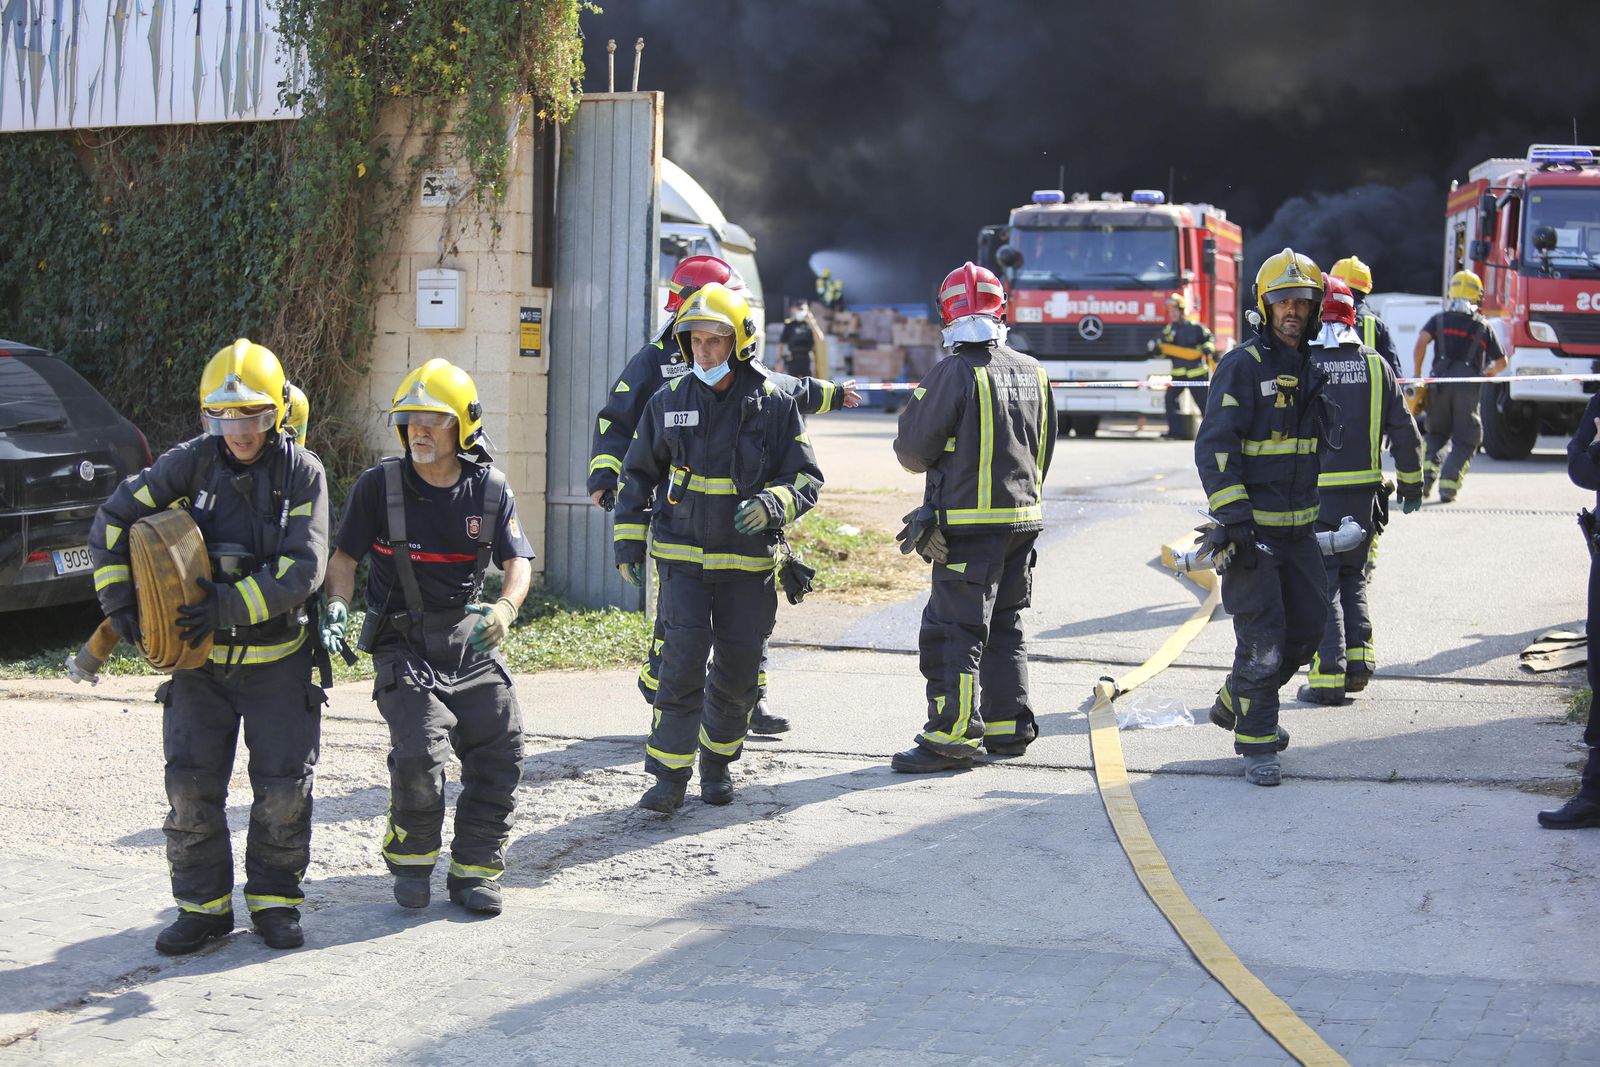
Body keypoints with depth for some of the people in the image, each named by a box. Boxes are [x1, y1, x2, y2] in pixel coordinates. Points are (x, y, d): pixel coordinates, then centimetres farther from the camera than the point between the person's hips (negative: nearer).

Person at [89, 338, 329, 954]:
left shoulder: (302, 473, -7)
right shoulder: (193, 462, -4)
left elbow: (302, 569, -15)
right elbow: (114, 518, 2)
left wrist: (230, 606, -22)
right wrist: (117, 597, -7)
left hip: (276, 659, -1)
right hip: (201, 656, 1)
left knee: (283, 787, 0)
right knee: (191, 786, 0)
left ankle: (274, 901, 17)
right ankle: (203, 906, 13)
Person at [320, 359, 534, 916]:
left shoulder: (490, 489, 1)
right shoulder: (380, 485, -5)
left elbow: (518, 561, -2)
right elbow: (344, 556, 2)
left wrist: (504, 608, -22)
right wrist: (337, 607, -15)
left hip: (470, 641, 3)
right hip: (403, 646, -3)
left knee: (499, 754, -2)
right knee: (420, 753, -20)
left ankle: (473, 871, 16)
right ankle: (411, 860, 6)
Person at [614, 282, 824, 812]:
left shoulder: (774, 404, -2)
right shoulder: (669, 402, 3)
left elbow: (806, 478, -2)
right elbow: (639, 475, 13)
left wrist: (773, 504, -22)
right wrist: (628, 541, 8)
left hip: (748, 561, 0)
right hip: (683, 555, 0)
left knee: (739, 670, 8)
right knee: (683, 660, -12)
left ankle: (717, 762, 30)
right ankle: (670, 775, -6)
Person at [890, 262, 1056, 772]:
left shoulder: (954, 373, -14)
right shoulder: (1032, 372, 8)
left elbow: (912, 448, -10)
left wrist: (933, 462, 12)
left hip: (970, 524, -7)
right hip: (1023, 518, 7)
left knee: (955, 628, -4)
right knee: (1005, 624, 16)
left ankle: (953, 735, -4)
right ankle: (1008, 726, 21)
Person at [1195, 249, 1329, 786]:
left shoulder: (1311, 369, 13)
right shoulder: (1242, 367, -10)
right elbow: (1214, 445, -16)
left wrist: (1328, 514, 25)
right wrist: (1233, 515, -23)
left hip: (1299, 527, 7)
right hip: (1251, 526, -7)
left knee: (1307, 628, 10)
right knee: (1262, 636, -9)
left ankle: (1235, 703, 29)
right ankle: (1257, 745, 2)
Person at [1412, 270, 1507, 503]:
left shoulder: (1439, 320, 12)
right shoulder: (1483, 327, 14)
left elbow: (1421, 343, -6)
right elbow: (1501, 362, 18)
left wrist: (1417, 375, 1)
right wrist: (1491, 372, 40)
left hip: (1440, 381, 1)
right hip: (1468, 386, -1)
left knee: (1436, 433, 19)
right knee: (1464, 440, 5)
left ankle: (1429, 470, -5)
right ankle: (1449, 484, -10)